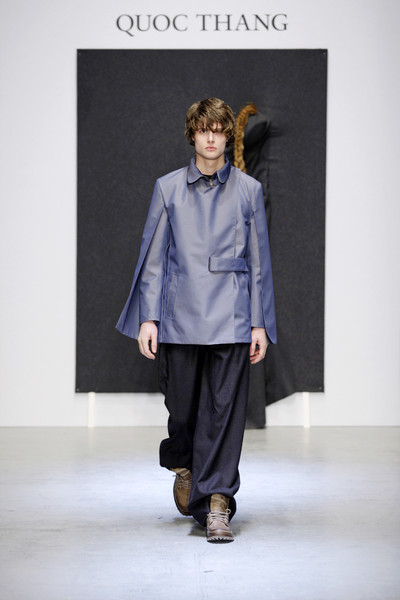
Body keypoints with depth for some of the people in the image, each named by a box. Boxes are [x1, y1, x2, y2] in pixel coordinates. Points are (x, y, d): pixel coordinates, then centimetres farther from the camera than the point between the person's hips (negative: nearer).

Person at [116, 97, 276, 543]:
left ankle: (217, 504, -2)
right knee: (182, 405, 6)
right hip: (180, 317, 1)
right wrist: (148, 317, -1)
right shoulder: (168, 188, 7)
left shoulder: (248, 190, 7)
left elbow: (258, 261, 8)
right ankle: (184, 465, 37)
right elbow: (153, 256, 7)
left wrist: (259, 323, 3)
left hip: (231, 318, 0)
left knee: (224, 409, -6)